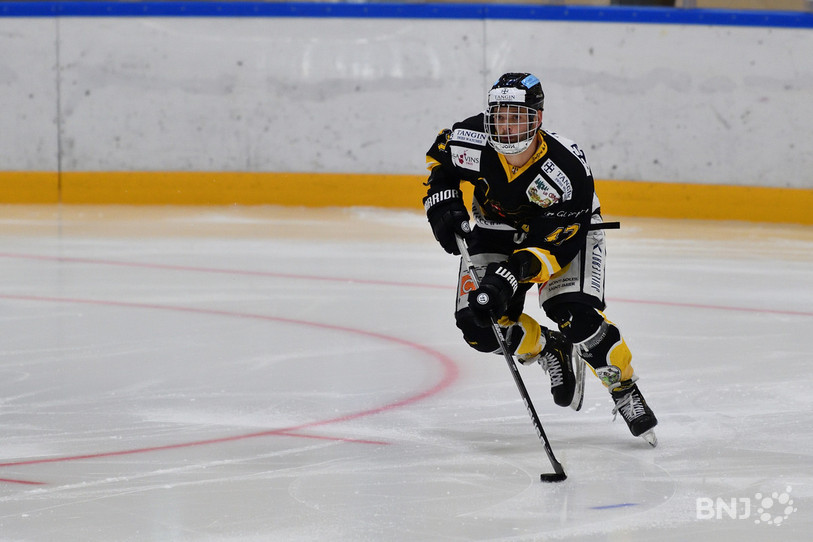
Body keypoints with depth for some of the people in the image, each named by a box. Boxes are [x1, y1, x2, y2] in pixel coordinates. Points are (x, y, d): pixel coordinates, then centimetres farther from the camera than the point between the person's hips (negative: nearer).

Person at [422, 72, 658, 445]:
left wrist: (511, 276, -44)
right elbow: (440, 159, 0)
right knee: (479, 324, -13)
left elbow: (557, 242, -34)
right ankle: (551, 351, 15)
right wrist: (442, 203, -15)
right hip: (497, 228, 4)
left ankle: (625, 390, -3)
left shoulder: (567, 170, -36)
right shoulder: (470, 140, -26)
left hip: (564, 228, -4)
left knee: (577, 316, -25)